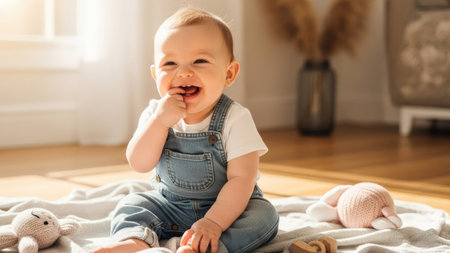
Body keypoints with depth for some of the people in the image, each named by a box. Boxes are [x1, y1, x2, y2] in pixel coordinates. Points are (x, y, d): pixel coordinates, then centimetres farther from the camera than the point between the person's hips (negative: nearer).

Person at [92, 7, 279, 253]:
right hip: (170, 205, 4)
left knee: (263, 215, -28)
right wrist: (160, 121, -28)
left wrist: (214, 222, -35)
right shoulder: (156, 113, -6)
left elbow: (241, 178, -24)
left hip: (228, 205, -3)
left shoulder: (235, 119, -20)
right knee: (131, 204, -10)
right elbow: (140, 164, -15)